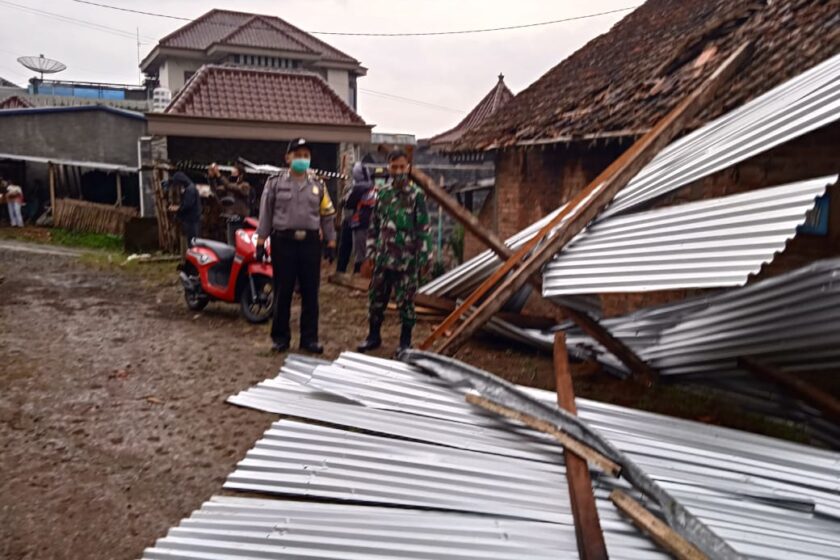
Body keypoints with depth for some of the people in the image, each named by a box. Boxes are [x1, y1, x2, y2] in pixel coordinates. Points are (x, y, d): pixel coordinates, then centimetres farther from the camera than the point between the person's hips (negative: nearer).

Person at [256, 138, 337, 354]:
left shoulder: (318, 184, 9)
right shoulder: (275, 182, 2)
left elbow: (327, 215, 12)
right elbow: (265, 213, 3)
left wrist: (330, 242, 6)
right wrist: (261, 241, -2)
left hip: (310, 242, 2)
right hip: (283, 241, -2)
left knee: (310, 292, 6)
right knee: (282, 292, 5)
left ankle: (309, 337, 15)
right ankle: (280, 337, 17)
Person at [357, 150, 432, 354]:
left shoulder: (417, 195, -4)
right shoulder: (382, 193, 8)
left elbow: (423, 229, -5)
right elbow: (374, 226, 13)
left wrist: (422, 258, -9)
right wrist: (371, 252, 10)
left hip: (406, 260, -4)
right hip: (383, 258, 4)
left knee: (405, 302, 3)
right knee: (376, 298, 12)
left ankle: (405, 341, 17)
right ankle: (374, 336, 28)